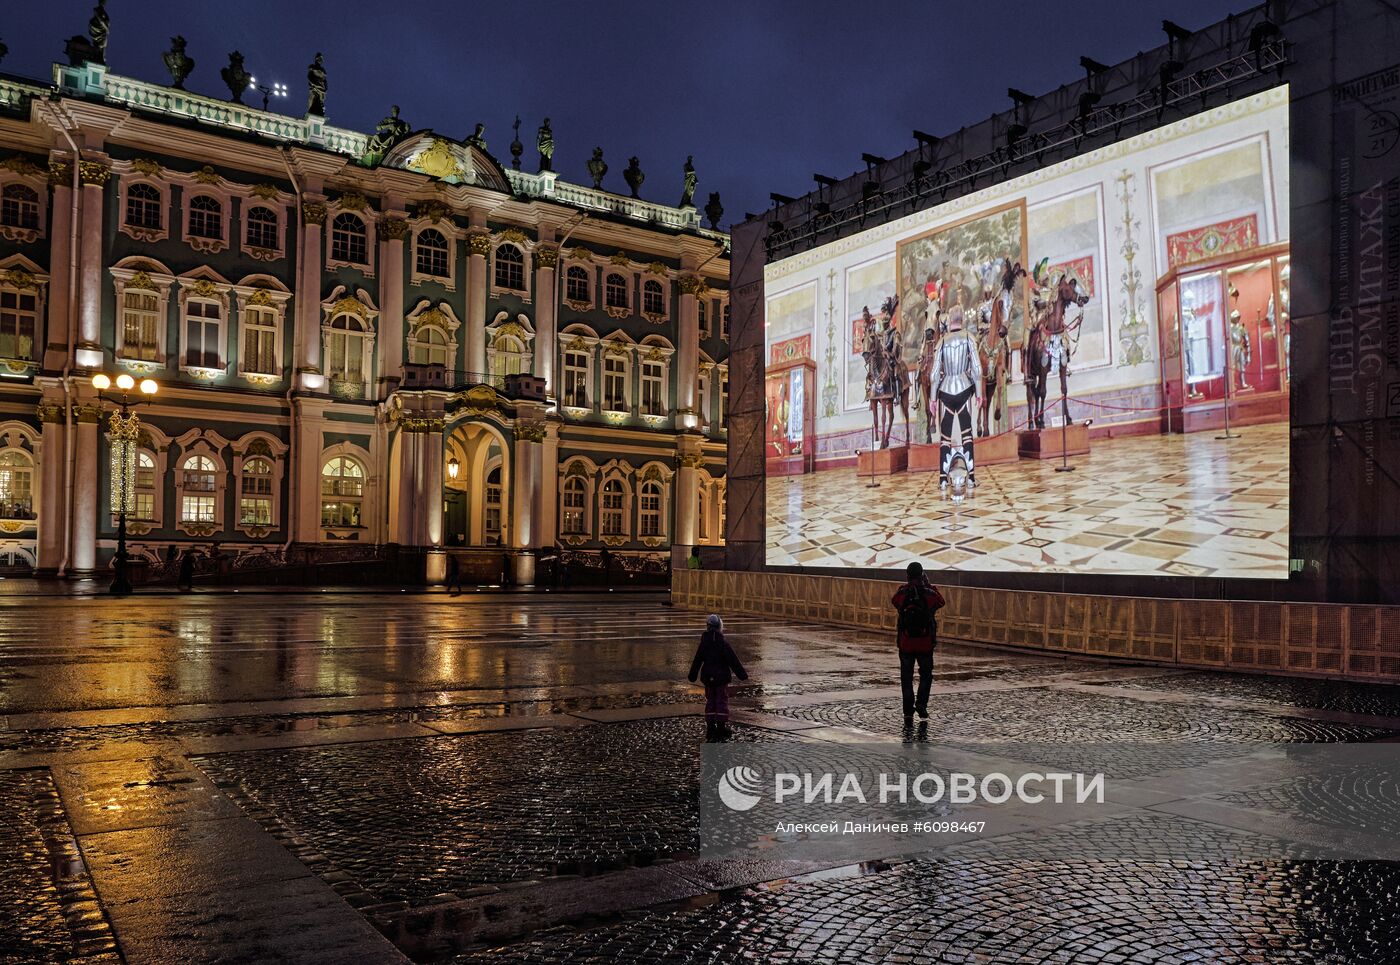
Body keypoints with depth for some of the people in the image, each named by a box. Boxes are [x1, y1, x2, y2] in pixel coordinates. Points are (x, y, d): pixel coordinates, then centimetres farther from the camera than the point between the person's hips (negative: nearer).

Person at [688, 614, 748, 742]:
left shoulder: (703, 644, -2)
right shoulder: (723, 644, -13)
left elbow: (697, 661, 6)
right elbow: (734, 661, -11)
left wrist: (692, 676, 18)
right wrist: (742, 674, -3)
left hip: (708, 678, 3)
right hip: (722, 677, -3)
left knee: (710, 702, 10)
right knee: (722, 702, 5)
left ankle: (710, 732, 8)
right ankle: (722, 729, 2)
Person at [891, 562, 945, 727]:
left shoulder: (902, 594, -7)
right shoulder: (930, 594, -9)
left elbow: (894, 601, 16)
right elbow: (941, 602, 13)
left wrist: (906, 587, 11)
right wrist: (929, 585, 14)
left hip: (905, 643, 0)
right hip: (926, 643, 0)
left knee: (906, 678, 7)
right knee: (926, 674, 20)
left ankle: (908, 713, 2)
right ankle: (921, 703, 5)